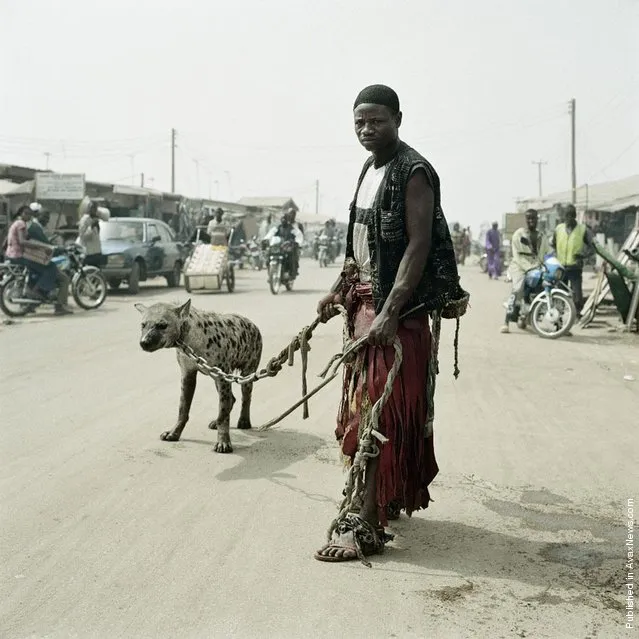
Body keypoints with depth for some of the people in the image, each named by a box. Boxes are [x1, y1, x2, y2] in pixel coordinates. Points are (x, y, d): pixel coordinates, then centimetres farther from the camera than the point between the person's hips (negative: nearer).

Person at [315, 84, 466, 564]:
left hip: (399, 309, -9)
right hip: (365, 303, 9)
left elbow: (419, 246, -20)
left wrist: (389, 313, -26)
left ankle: (365, 525, -6)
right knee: (364, 407, 14)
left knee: (379, 416, -9)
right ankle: (387, 498, 29)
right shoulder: (370, 170, 16)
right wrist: (339, 290, 12)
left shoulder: (414, 173, -12)